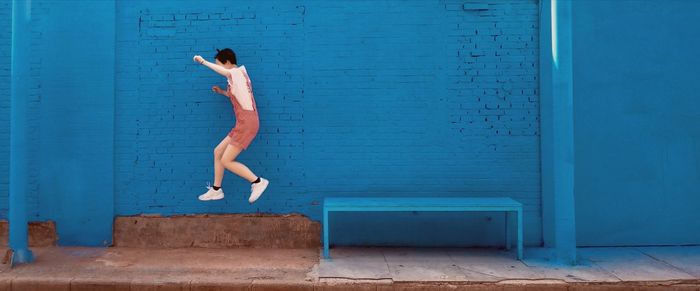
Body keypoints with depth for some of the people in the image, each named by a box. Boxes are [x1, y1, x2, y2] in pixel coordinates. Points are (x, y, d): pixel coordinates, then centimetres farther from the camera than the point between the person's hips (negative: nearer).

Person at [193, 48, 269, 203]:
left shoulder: (238, 72, -8)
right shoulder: (237, 75, 19)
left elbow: (222, 71, -31)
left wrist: (203, 61, -22)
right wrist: (222, 92, 23)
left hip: (247, 123, -10)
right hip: (243, 124, 10)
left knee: (226, 161, -8)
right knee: (218, 152, 14)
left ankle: (257, 181, -2)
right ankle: (216, 190, 23)